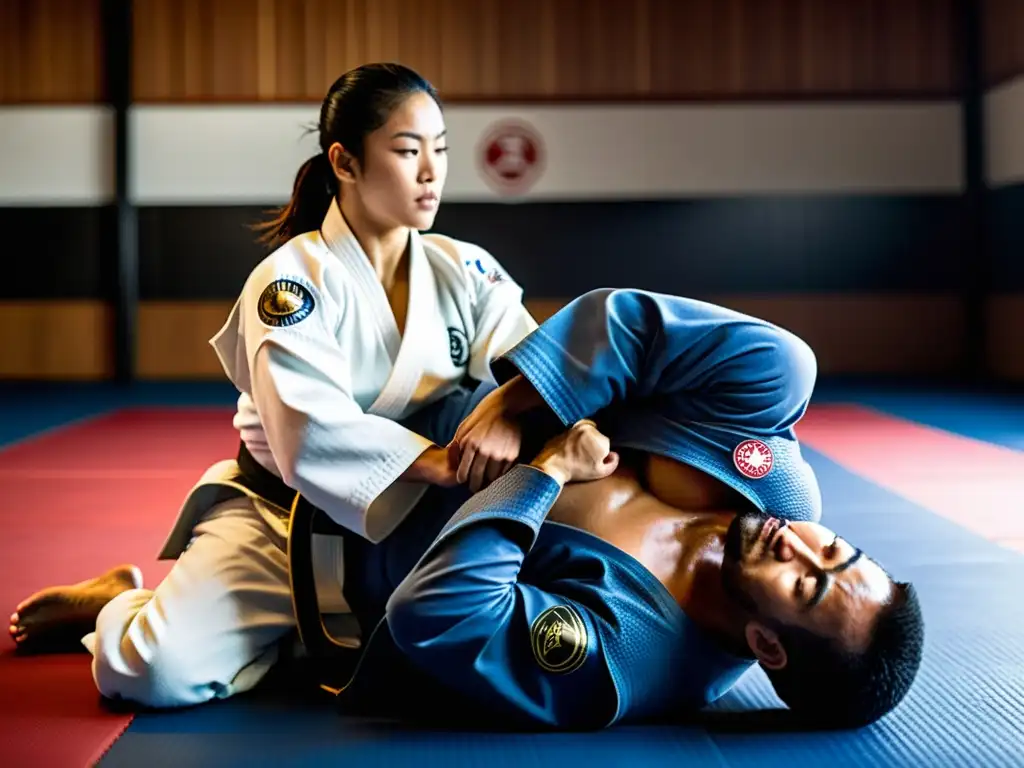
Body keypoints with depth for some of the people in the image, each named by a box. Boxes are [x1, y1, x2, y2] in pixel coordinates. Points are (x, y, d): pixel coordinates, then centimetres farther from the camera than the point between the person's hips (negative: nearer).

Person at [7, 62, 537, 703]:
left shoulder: (465, 271, -3)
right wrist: (441, 462, -42)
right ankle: (120, 603, 15)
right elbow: (314, 438, -29)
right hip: (286, 522, -5)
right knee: (162, 671, -24)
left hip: (415, 528, 6)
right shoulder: (291, 282, -17)